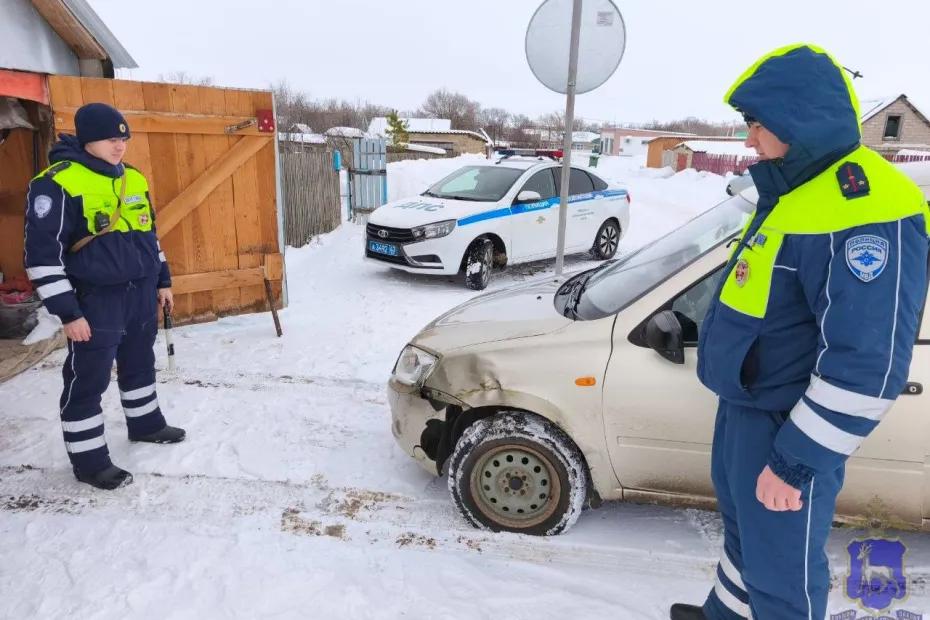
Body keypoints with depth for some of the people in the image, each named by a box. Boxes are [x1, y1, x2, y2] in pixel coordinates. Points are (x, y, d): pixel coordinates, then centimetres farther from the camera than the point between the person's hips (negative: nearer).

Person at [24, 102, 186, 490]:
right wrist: (67, 312, -17)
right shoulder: (56, 183, -15)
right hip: (95, 300, -7)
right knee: (87, 380, 3)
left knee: (140, 364, 21)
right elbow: (42, 254, -16)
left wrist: (162, 281, 18)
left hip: (141, 293, 7)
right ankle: (88, 460, 16)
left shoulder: (134, 179, 8)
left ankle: (145, 424, 42)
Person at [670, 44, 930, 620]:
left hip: (787, 427, -10)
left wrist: (796, 461, -24)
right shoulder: (799, 189, 7)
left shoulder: (866, 209, -27)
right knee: (743, 529, 28)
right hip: (744, 406, 10)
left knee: (781, 571, 8)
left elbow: (868, 364, -30)